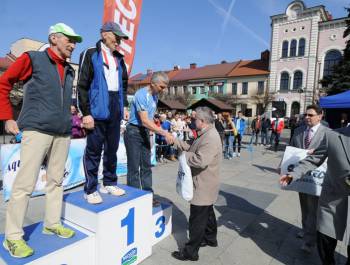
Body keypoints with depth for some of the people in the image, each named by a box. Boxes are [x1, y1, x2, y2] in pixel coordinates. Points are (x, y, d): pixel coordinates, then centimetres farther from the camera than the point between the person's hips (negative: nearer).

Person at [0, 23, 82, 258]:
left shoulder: (70, 71, 18)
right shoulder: (33, 59, 2)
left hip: (63, 132, 6)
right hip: (37, 129, -6)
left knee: (56, 180, 11)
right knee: (25, 183, -4)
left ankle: (52, 223, 25)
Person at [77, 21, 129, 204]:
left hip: (115, 111, 6)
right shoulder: (90, 55, 0)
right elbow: (82, 85, -6)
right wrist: (86, 112, -13)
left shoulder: (119, 59, 18)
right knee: (93, 151, -1)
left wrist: (124, 106, 13)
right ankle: (90, 189, 10)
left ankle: (109, 183, 24)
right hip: (98, 110, -6)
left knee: (112, 149, 11)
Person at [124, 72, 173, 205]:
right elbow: (145, 121, -27)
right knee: (134, 168, -1)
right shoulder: (141, 95, -20)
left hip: (144, 132, 8)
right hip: (133, 132, -8)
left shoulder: (155, 96, 7)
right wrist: (164, 133, -29)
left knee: (146, 166, 11)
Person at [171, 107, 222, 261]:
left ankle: (190, 252, 15)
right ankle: (210, 238, 44)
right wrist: (173, 140, 1)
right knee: (207, 212, 25)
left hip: (204, 186, -10)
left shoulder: (211, 138, -26)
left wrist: (185, 155, -20)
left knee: (197, 219, 2)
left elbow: (200, 160, -35)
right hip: (205, 184, 10)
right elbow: (190, 146, 10)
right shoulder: (205, 134, 7)